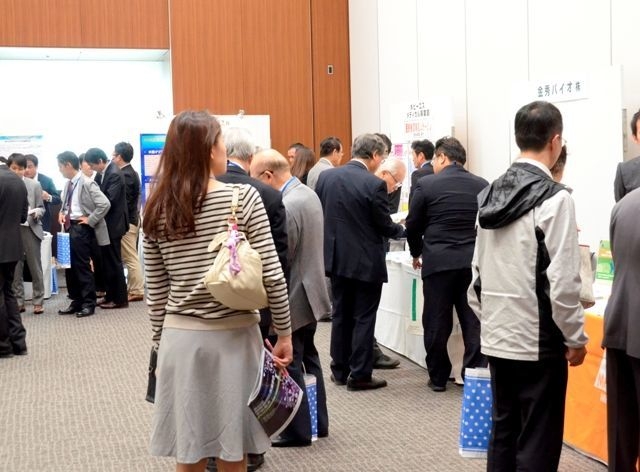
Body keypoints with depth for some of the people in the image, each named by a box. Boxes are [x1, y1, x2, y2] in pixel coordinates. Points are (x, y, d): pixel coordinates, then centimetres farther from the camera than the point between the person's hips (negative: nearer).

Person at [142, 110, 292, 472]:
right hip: (233, 335, -2)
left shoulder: (157, 209, 1)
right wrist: (284, 334, 1)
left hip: (180, 337, 3)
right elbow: (272, 276, -10)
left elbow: (155, 290, 5)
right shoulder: (244, 197, -9)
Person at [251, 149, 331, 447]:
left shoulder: (286, 207, -25)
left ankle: (299, 431, 13)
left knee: (289, 367, 3)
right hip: (310, 293, 10)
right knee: (308, 359, 20)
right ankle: (318, 422, 30)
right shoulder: (308, 193, 6)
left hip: (293, 299, -10)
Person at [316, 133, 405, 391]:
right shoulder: (374, 184, -17)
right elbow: (385, 226, -11)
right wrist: (402, 230, 10)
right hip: (366, 262, -5)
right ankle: (359, 375, 10)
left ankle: (340, 370, 23)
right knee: (364, 318, 4)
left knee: (341, 315, 15)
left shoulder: (325, 176, -2)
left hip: (337, 258, 5)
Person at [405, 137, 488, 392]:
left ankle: (438, 377, 15)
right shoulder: (482, 185, 4)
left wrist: (417, 253, 18)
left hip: (438, 262, -2)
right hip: (474, 262, 3)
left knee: (437, 323, 7)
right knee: (474, 322, 8)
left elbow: (413, 225, 1)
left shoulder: (426, 184, -5)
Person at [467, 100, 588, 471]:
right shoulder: (554, 198, -14)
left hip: (496, 336, 7)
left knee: (503, 433, 16)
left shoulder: (491, 194, 7)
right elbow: (563, 281, -17)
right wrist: (576, 337, -6)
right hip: (539, 340, -7)